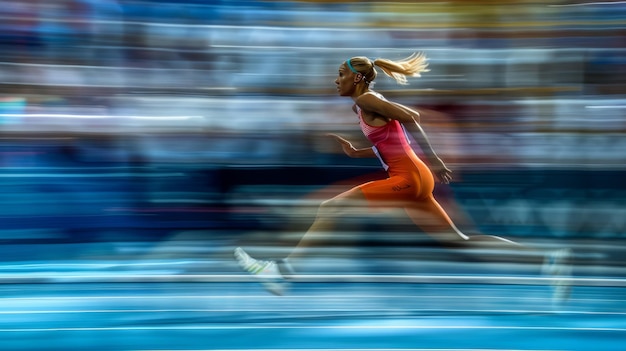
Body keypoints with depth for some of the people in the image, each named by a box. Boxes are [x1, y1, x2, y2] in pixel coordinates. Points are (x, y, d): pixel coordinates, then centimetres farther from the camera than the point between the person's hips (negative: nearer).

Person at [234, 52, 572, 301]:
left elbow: (410, 116, -17)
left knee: (330, 208, -9)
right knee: (458, 241, 8)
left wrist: (432, 159, -20)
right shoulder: (368, 104, 21)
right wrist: (355, 152, 17)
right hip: (410, 178, 10)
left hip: (408, 178, -10)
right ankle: (550, 259, 6)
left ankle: (282, 270, -11)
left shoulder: (365, 100, -5)